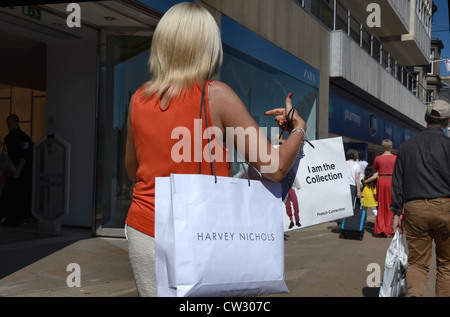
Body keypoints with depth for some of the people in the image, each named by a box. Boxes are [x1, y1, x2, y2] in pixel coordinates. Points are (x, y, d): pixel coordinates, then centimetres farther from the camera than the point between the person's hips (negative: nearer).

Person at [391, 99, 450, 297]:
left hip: (414, 208, 2)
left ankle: (413, 293, -14)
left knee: (417, 263, 6)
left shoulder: (407, 145, 10)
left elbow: (397, 182, 9)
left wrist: (397, 213, 12)